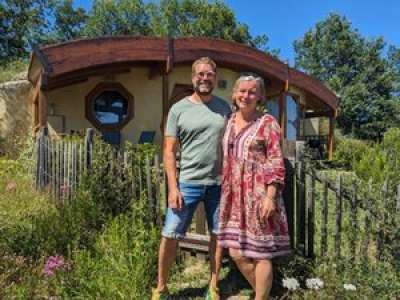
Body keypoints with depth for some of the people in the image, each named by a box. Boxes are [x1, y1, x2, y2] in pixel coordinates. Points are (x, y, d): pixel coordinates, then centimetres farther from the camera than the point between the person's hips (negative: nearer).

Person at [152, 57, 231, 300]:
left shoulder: (224, 107, 7)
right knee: (170, 235, 1)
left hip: (219, 183, 3)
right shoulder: (179, 109, -1)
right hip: (188, 182, -2)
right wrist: (173, 187, -9)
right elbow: (169, 151, -2)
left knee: (218, 235, 11)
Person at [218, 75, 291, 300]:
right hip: (235, 196, 6)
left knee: (260, 253, 3)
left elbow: (276, 163, -9)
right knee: (236, 253, 10)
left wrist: (270, 196, -17)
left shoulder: (267, 123, -4)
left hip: (258, 195, -6)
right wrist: (225, 192, 16)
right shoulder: (229, 121, 13)